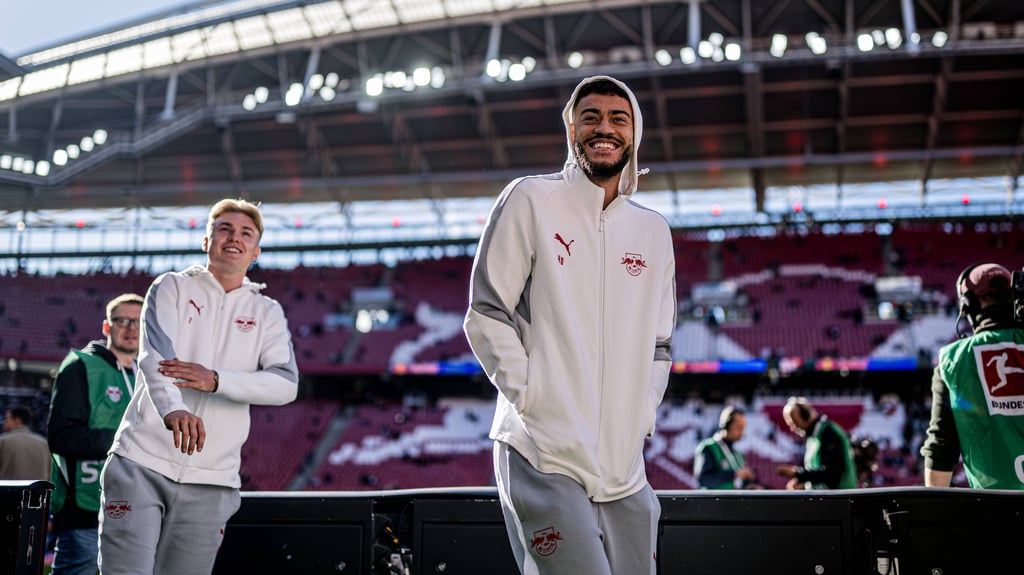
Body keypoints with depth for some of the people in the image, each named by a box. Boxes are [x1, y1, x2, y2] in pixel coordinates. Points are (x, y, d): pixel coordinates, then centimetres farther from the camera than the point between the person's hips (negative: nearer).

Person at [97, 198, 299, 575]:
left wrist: (216, 380, -23)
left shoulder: (267, 312, 11)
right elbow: (154, 354, -14)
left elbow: (286, 384, -6)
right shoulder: (172, 287, 6)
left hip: (211, 481, 2)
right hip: (141, 463, -2)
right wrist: (172, 408, -35)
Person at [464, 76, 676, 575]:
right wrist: (529, 396, -9)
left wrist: (642, 413, 8)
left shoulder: (654, 232, 17)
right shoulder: (530, 199, 1)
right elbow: (486, 314, -3)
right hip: (543, 456, -5)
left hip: (624, 466, 6)